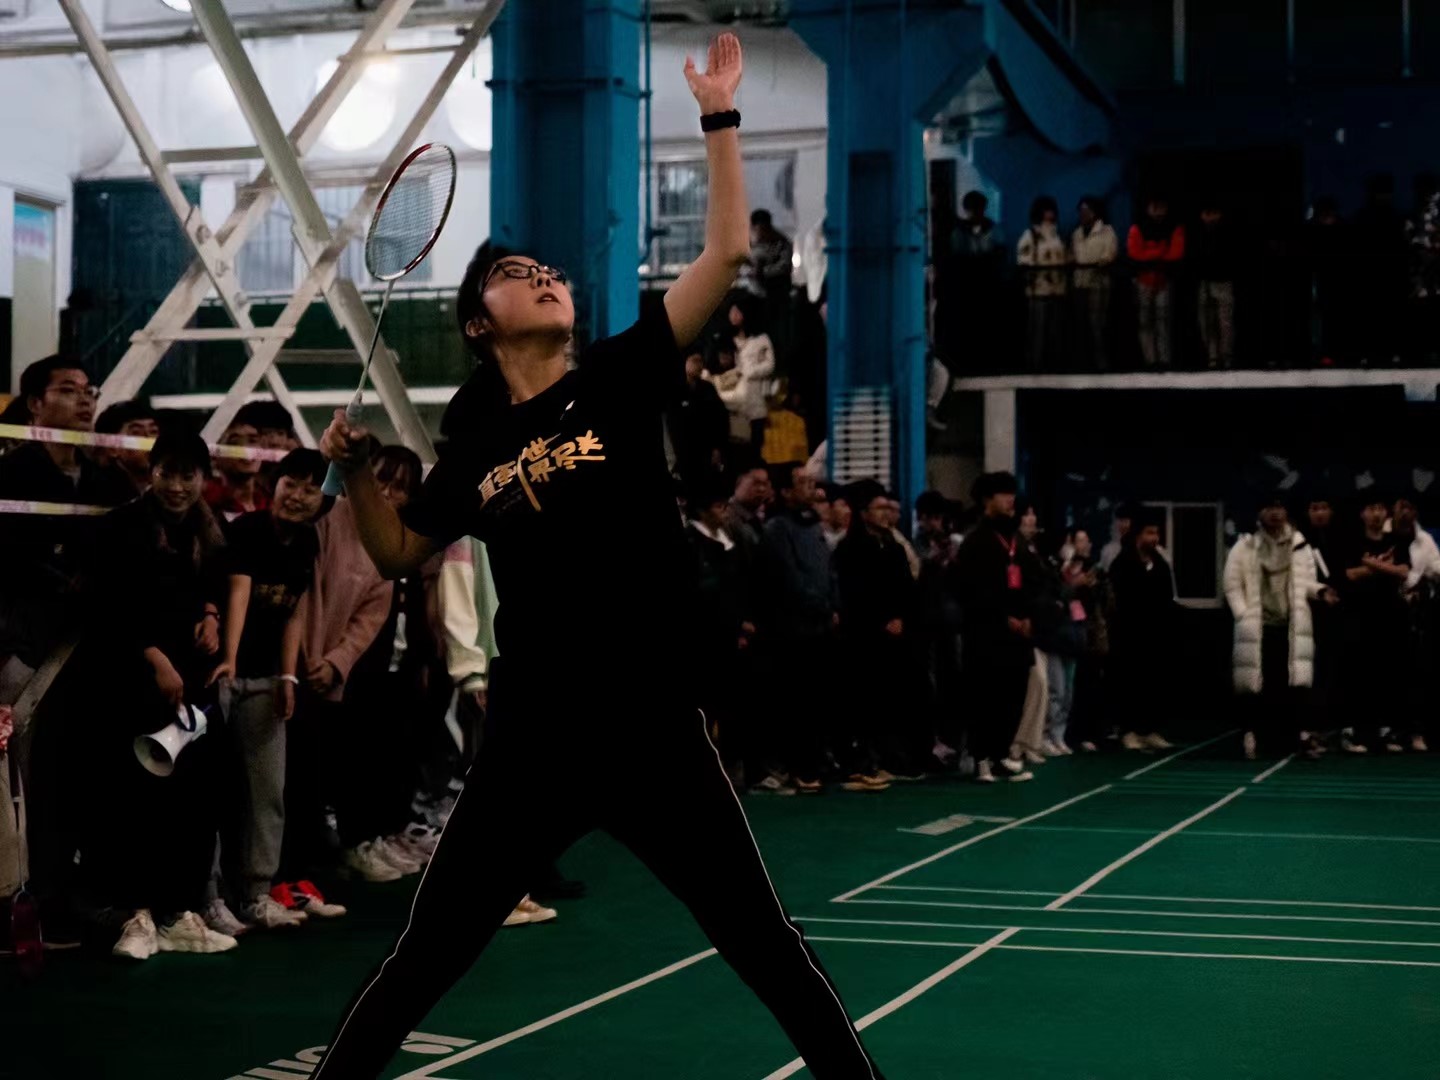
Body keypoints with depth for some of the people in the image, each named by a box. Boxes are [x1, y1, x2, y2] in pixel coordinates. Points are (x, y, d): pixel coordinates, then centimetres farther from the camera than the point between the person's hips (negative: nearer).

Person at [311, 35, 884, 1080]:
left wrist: (719, 117, -5)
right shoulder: (474, 446, 6)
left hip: (655, 733, -1)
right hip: (533, 744, 1)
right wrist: (356, 472, 3)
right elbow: (398, 555, 19)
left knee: (768, 947, 8)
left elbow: (729, 251, -5)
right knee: (423, 958, 8)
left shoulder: (620, 378, 1)